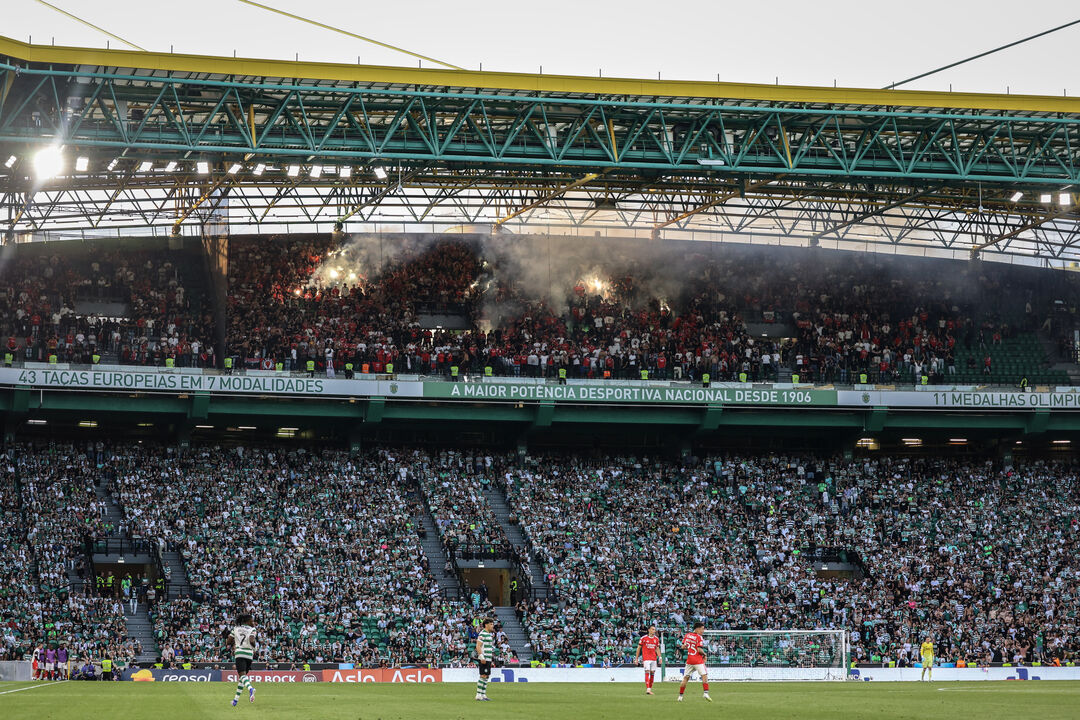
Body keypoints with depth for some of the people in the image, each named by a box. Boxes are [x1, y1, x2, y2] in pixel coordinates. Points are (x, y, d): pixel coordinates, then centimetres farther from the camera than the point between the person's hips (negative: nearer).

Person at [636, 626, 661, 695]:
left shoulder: (656, 639, 9)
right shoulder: (644, 638, -4)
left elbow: (657, 649, 15)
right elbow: (639, 648, 3)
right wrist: (636, 658, 2)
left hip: (653, 659, 5)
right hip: (646, 658, -5)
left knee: (652, 673, 5)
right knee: (647, 672, -14)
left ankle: (650, 688, 15)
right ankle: (647, 689, -19)